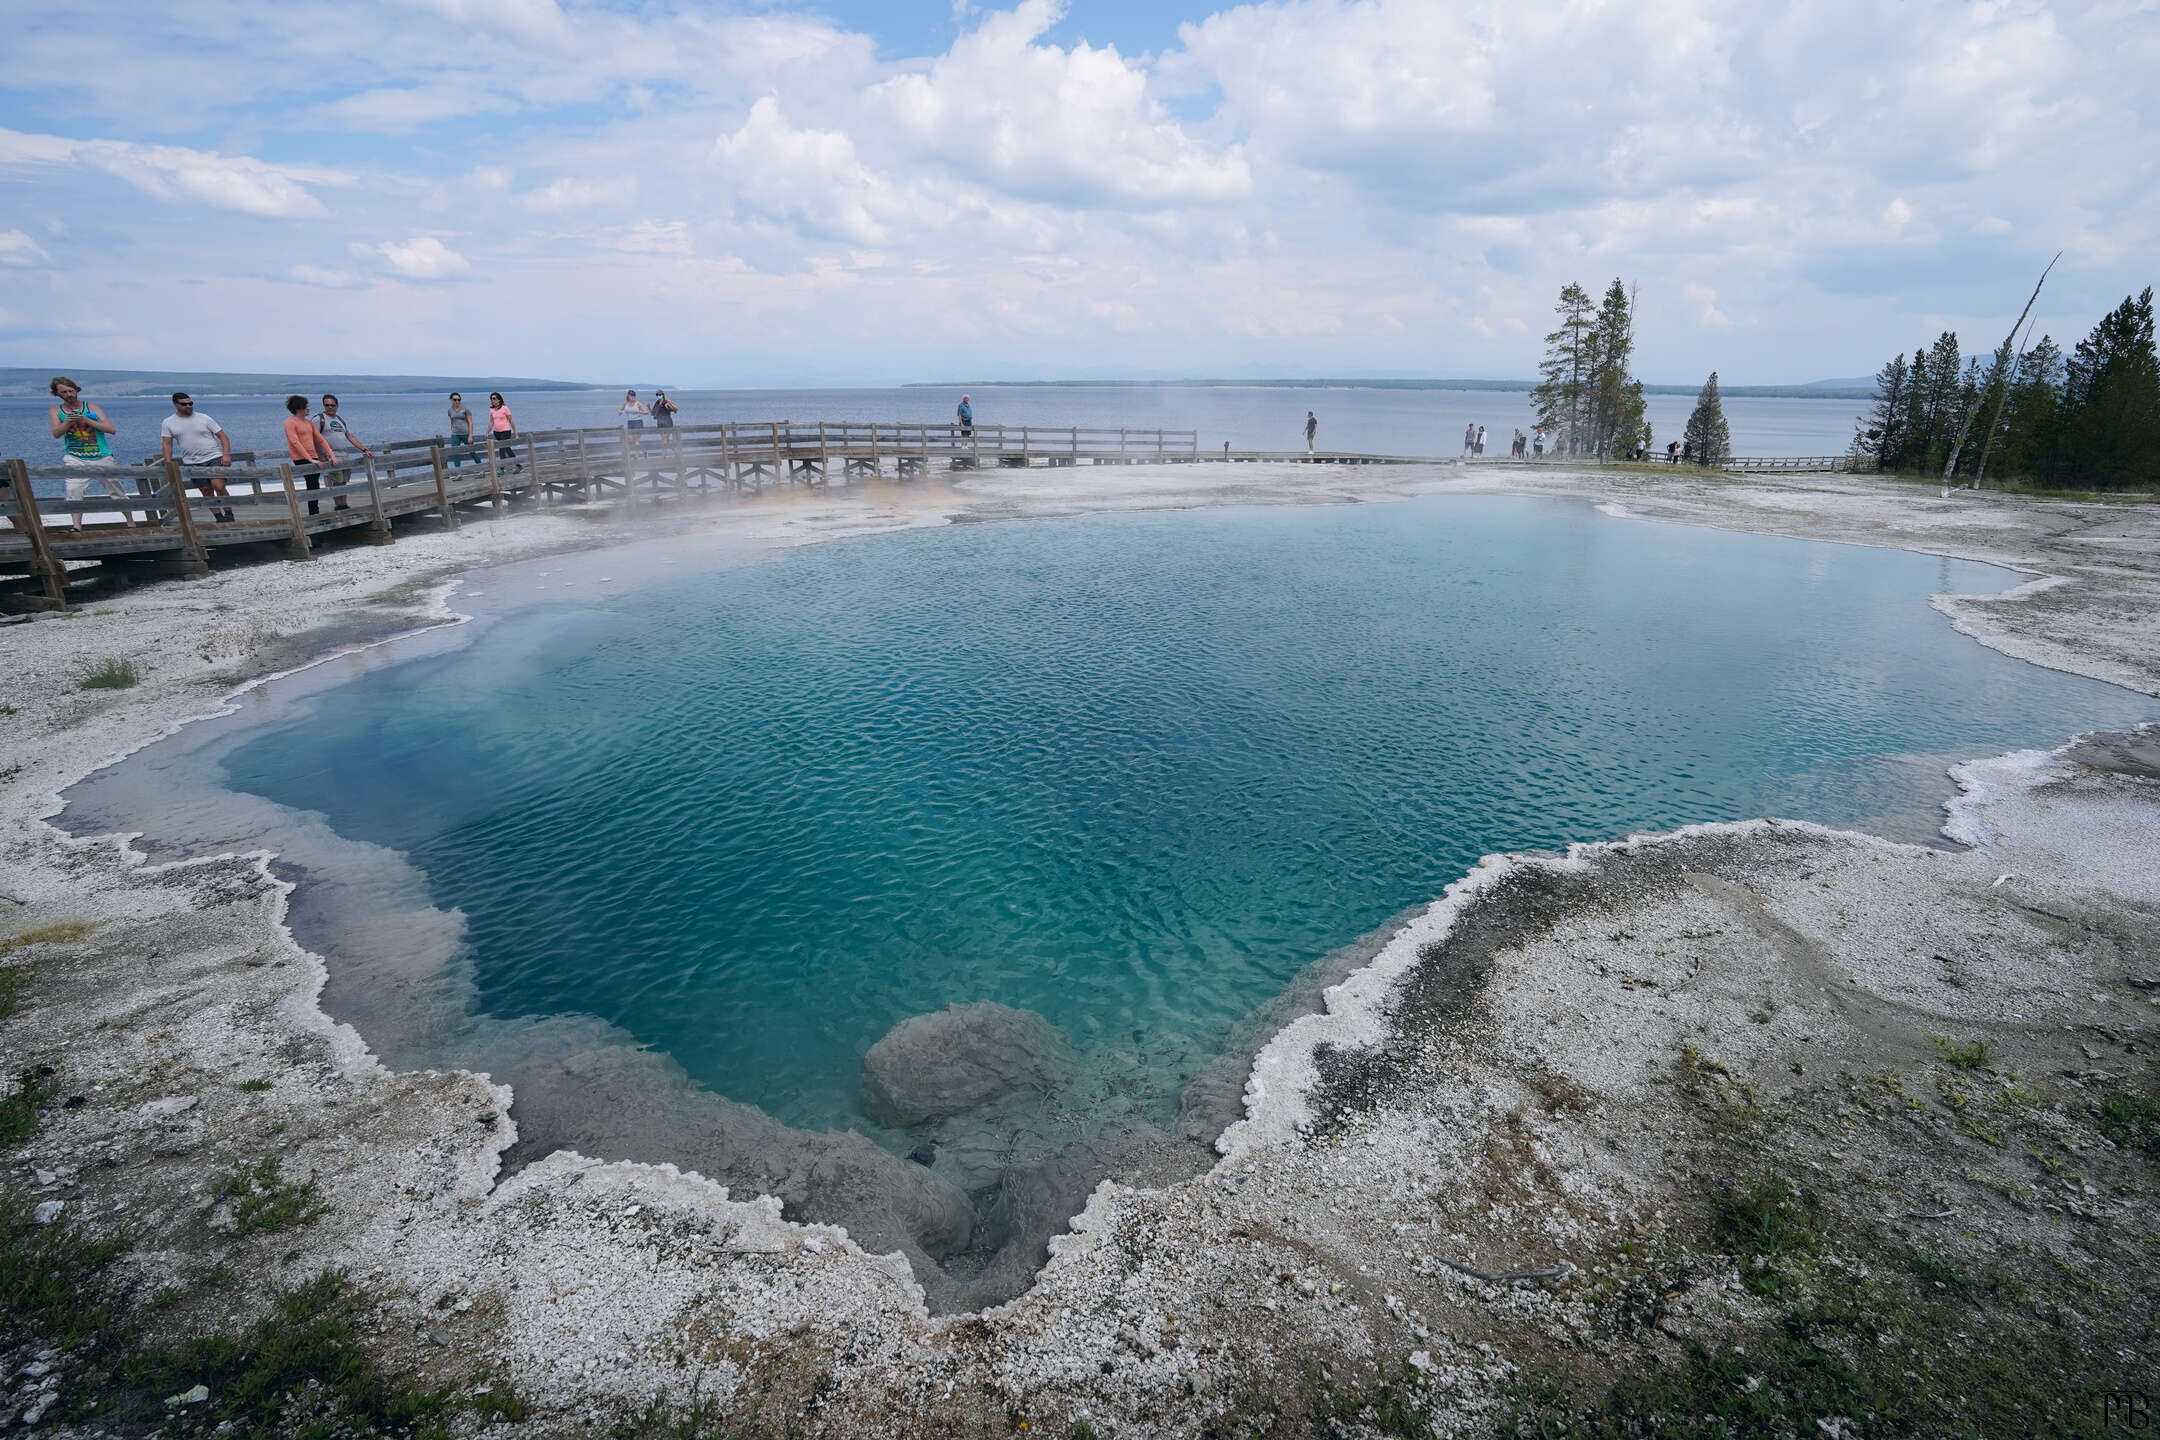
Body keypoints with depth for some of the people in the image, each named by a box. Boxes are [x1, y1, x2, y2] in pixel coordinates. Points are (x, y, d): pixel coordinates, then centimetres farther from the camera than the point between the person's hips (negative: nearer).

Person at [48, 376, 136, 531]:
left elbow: (112, 430, -5)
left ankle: (131, 524, 21)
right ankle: (77, 527, -21)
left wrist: (87, 420, -16)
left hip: (102, 458, 0)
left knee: (118, 493, 7)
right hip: (75, 459, 0)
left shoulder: (91, 407, 5)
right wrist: (68, 421, -20)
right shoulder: (55, 411, 9)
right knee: (74, 491, -19)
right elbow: (56, 434, -5)